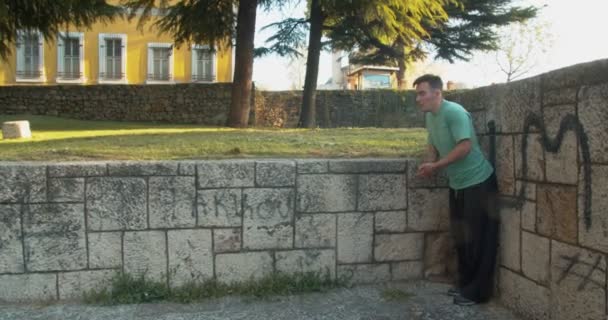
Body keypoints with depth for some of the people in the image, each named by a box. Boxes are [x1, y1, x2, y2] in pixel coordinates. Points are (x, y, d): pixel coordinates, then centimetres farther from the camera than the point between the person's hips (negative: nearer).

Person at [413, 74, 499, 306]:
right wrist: (428, 163, -4)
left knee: (478, 238, 0)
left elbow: (465, 147, -27)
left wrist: (435, 166, -21)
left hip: (478, 182, -8)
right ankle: (464, 283, 27)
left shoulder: (455, 112, -21)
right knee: (460, 235, 14)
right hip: (457, 184, 9)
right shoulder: (429, 116, 5)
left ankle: (477, 291, 10)